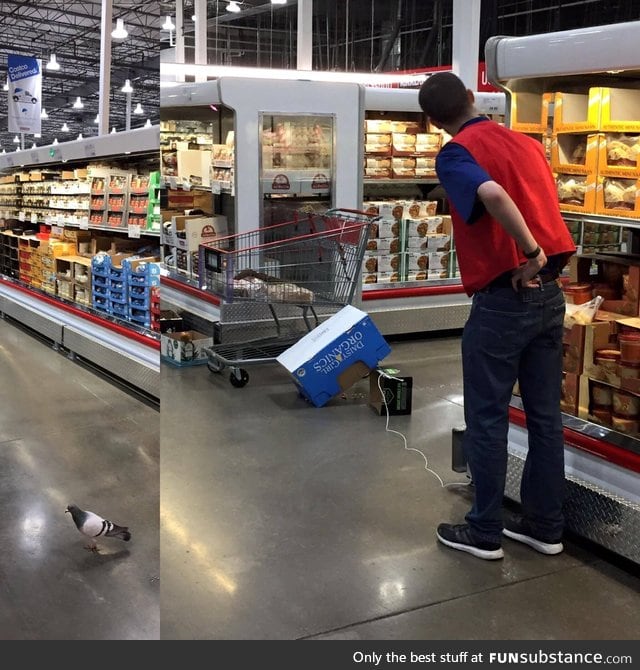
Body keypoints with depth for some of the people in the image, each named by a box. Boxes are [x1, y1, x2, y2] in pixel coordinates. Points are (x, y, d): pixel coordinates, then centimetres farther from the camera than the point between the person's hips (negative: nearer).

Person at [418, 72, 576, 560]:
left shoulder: (456, 153, -10)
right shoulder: (528, 143, 12)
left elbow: (494, 195, -29)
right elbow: (545, 205, 17)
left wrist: (531, 253, -20)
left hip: (503, 298, -7)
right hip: (549, 292, 7)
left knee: (487, 420, 5)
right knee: (545, 416, 12)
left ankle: (485, 533, 16)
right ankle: (545, 526, 23)